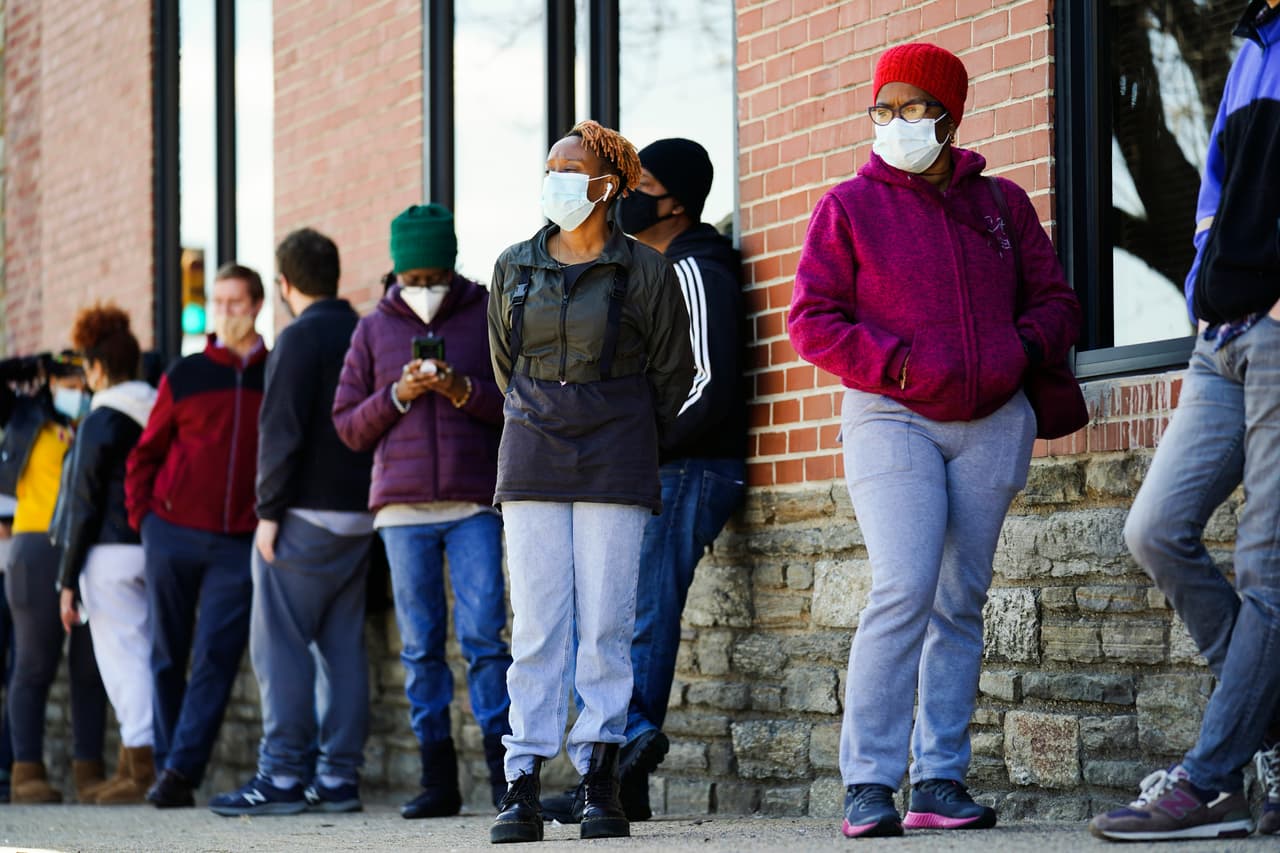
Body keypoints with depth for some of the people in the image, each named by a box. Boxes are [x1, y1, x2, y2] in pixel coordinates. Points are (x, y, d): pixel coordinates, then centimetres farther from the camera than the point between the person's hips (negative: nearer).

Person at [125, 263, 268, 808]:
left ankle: (181, 769, -11)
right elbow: (145, 453, 12)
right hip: (173, 535, 1)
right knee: (168, 656, 5)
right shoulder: (184, 376, 7)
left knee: (217, 657, -10)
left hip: (240, 544, -1)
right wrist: (141, 517, 3)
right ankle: (167, 768, 12)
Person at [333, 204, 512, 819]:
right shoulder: (375, 330, 13)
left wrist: (465, 391, -12)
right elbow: (346, 425, 12)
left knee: (483, 635, -10)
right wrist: (397, 396, -4)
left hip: (475, 502, -2)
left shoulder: (488, 316, 7)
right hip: (402, 507, 3)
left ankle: (504, 772, -7)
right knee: (420, 645, 3)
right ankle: (437, 778, 6)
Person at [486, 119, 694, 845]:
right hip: (532, 457, 2)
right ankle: (524, 787, -3)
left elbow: (674, 374, 8)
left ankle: (601, 783, 3)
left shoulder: (645, 271, -1)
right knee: (537, 625, -2)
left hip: (617, 459, -2)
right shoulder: (515, 268, 7)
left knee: (607, 625, -3)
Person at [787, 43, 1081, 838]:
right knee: (904, 591, -18)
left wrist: (1019, 348, -4)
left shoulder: (1001, 202, 12)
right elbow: (812, 319, -2)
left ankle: (941, 779, 8)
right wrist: (898, 364, -14)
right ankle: (869, 784, -15)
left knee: (963, 601, 4)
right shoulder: (849, 207, 3)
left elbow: (1055, 300, 17)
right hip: (892, 421, -4)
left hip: (992, 423, 4)